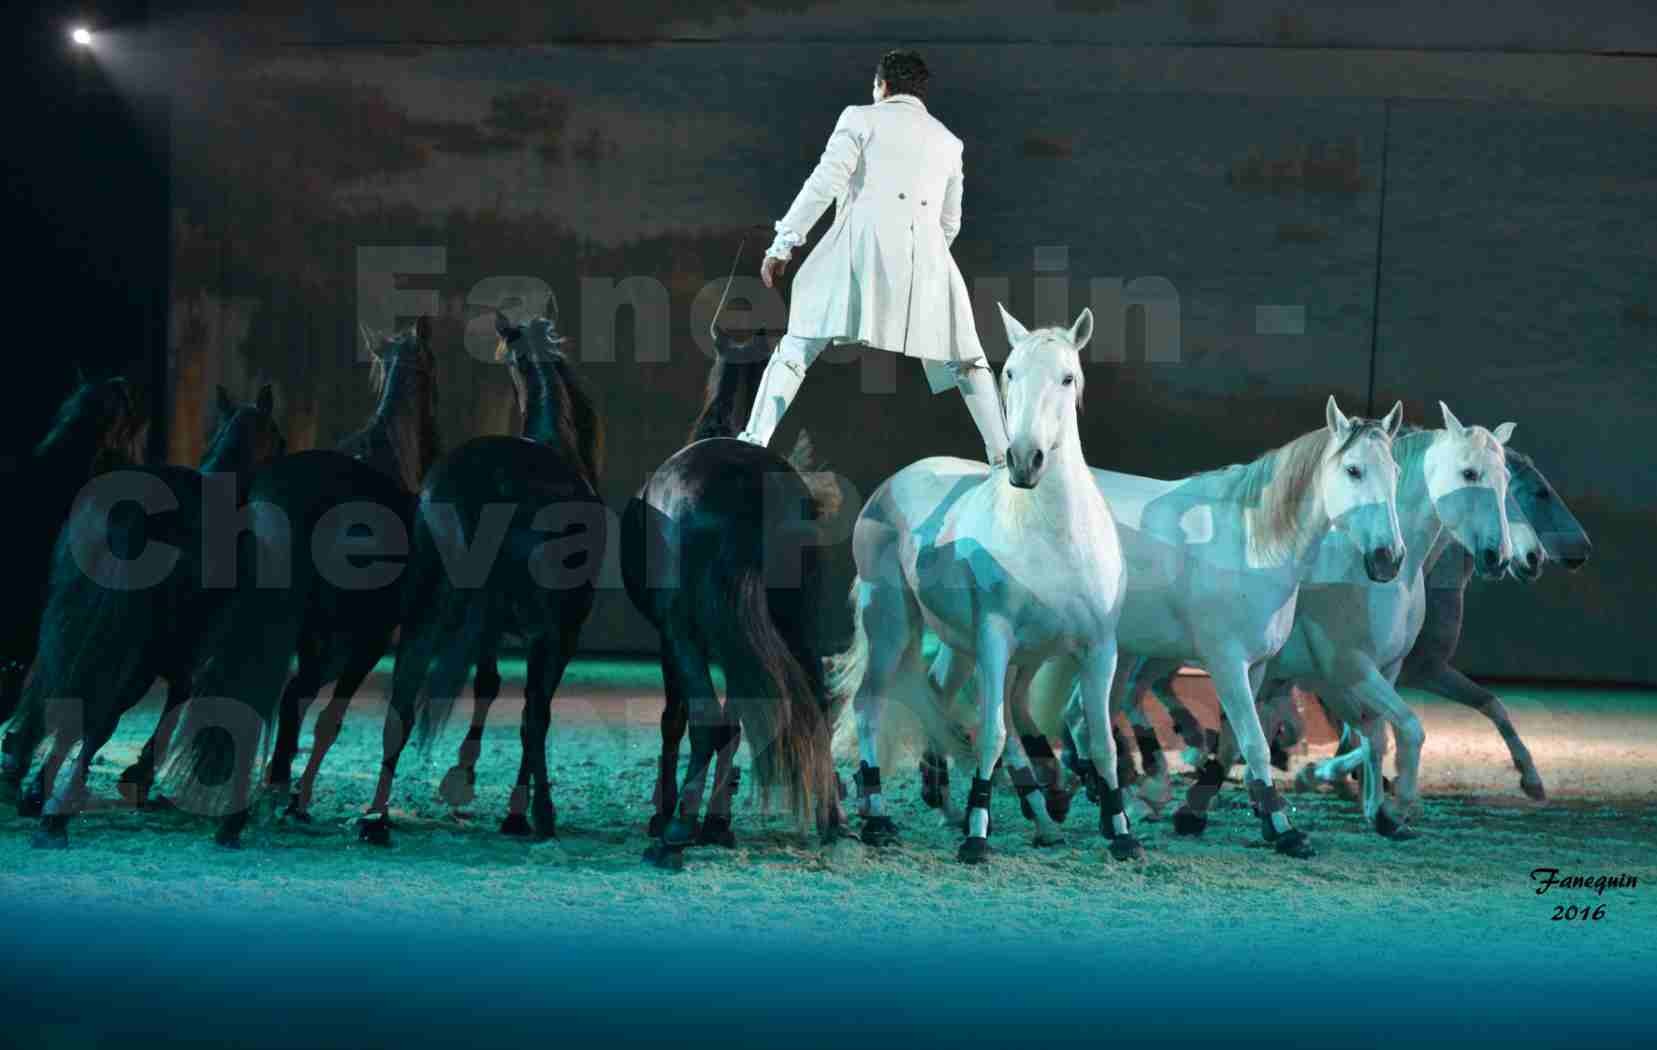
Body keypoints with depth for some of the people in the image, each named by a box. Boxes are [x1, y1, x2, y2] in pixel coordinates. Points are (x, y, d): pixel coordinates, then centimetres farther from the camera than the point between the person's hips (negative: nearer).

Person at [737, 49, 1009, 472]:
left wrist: (783, 244, -1)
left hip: (864, 242, -3)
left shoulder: (861, 118, 12)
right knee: (961, 356, 12)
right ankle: (1004, 454, 0)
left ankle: (755, 443, -10)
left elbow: (825, 183, -2)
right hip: (926, 253, 3)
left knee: (799, 345, 2)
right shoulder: (947, 140, 25)